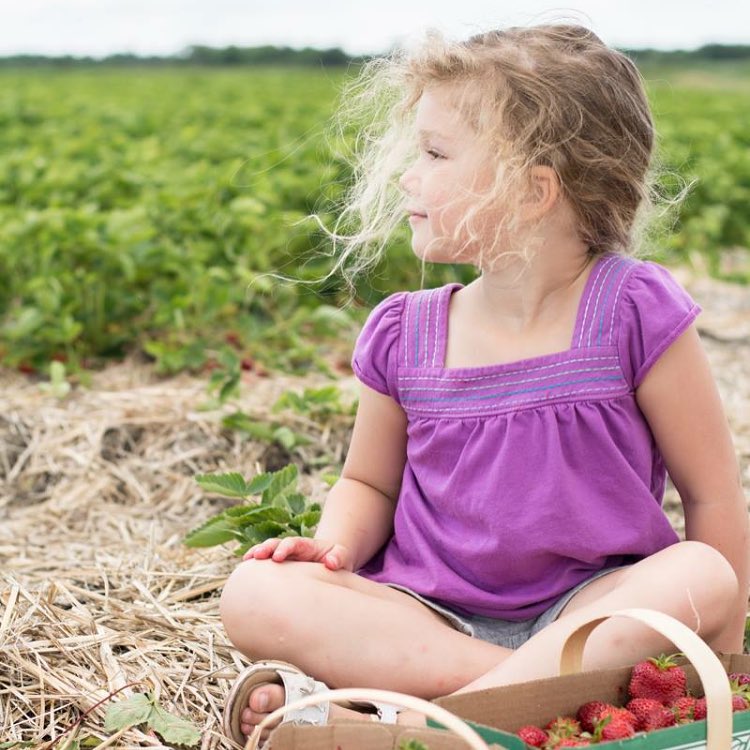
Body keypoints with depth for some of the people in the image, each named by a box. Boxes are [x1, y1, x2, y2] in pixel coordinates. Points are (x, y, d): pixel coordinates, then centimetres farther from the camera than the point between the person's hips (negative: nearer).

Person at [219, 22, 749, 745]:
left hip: (590, 609, -1)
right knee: (254, 593, -21)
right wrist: (335, 544, -8)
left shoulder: (633, 311, -7)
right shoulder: (402, 336, 1)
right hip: (428, 618, 2)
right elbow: (369, 482, 15)